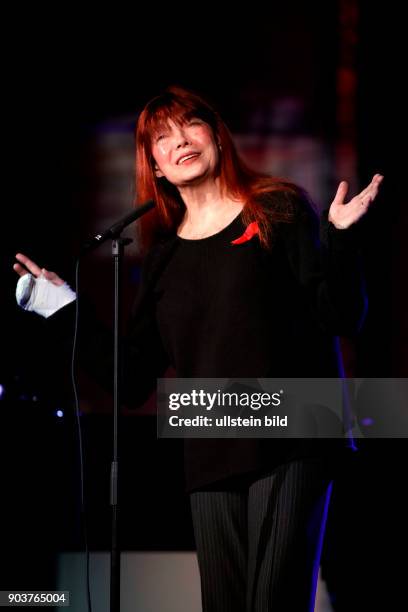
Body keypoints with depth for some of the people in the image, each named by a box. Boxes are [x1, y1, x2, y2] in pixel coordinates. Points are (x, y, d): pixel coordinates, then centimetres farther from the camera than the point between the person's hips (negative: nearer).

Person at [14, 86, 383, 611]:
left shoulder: (279, 210, 6)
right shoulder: (164, 255, 16)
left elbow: (343, 319, 0)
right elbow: (134, 379, 14)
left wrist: (340, 238, -15)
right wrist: (65, 311, 10)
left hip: (290, 444, -4)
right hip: (211, 459, 4)